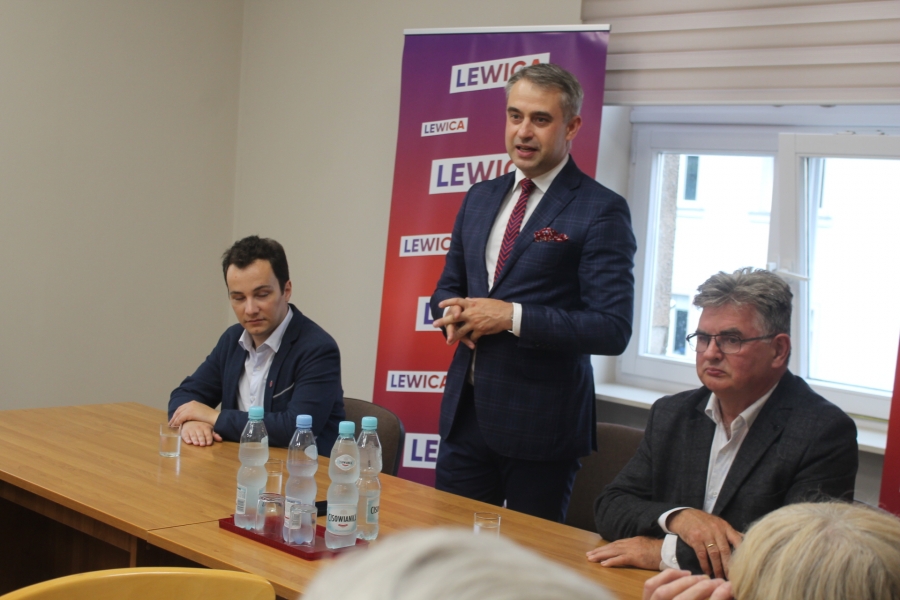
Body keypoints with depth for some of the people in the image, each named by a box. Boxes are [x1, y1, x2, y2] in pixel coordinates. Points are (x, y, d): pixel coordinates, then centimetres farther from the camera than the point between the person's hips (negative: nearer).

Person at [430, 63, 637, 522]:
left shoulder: (600, 211, -10)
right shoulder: (480, 198, 12)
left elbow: (612, 330, -16)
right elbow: (447, 289, 21)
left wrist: (512, 316, -20)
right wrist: (456, 316, -3)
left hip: (540, 424, -5)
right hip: (466, 412, 6)